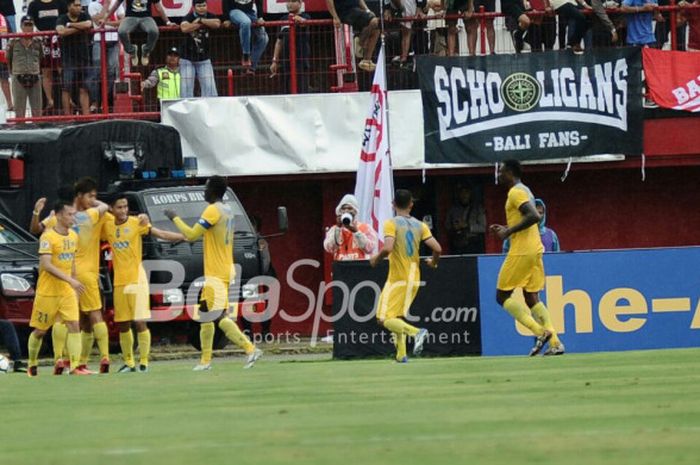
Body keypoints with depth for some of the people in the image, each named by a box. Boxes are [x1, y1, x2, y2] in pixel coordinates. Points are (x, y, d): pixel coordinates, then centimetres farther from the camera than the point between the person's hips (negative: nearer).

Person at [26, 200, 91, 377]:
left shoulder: (73, 236, 7)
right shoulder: (48, 237, -16)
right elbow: (46, 265, -25)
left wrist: (75, 287, 19)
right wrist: (70, 280, -31)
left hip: (67, 291, 5)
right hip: (47, 292, -5)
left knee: (73, 325, -9)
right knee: (39, 331, 6)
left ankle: (75, 366, -13)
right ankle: (32, 365, 24)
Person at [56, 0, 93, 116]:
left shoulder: (84, 16, 7)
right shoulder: (62, 19, -1)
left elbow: (88, 24, -16)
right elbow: (61, 31, -22)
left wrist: (70, 25, -10)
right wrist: (79, 28, -13)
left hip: (83, 58, 2)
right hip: (68, 60, -2)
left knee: (84, 89, 1)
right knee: (66, 89, -5)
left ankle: (86, 115, 0)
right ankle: (67, 116, -2)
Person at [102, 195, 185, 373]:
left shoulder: (136, 223, -4)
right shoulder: (107, 225, 7)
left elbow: (161, 234, -11)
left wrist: (185, 236, -23)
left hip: (136, 280, -4)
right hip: (119, 282, 4)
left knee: (140, 322, -10)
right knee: (122, 325, 8)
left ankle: (143, 362, -5)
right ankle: (128, 363, 18)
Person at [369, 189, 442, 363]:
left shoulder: (391, 224, -9)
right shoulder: (420, 225, 5)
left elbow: (387, 248, -23)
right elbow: (437, 248, -3)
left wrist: (376, 259, -3)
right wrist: (433, 262, 19)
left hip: (397, 279, -6)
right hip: (414, 279, 6)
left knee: (385, 319, -7)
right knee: (398, 318, 20)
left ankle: (416, 332, -29)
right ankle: (401, 354, 8)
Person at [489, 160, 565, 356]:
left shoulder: (516, 192, -11)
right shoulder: (524, 191, 19)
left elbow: (534, 216, -24)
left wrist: (509, 231, -18)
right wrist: (506, 230, 18)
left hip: (521, 252, -10)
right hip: (534, 250, 10)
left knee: (502, 296, -3)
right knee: (532, 299, 10)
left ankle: (540, 331, -14)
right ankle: (555, 342, -1)